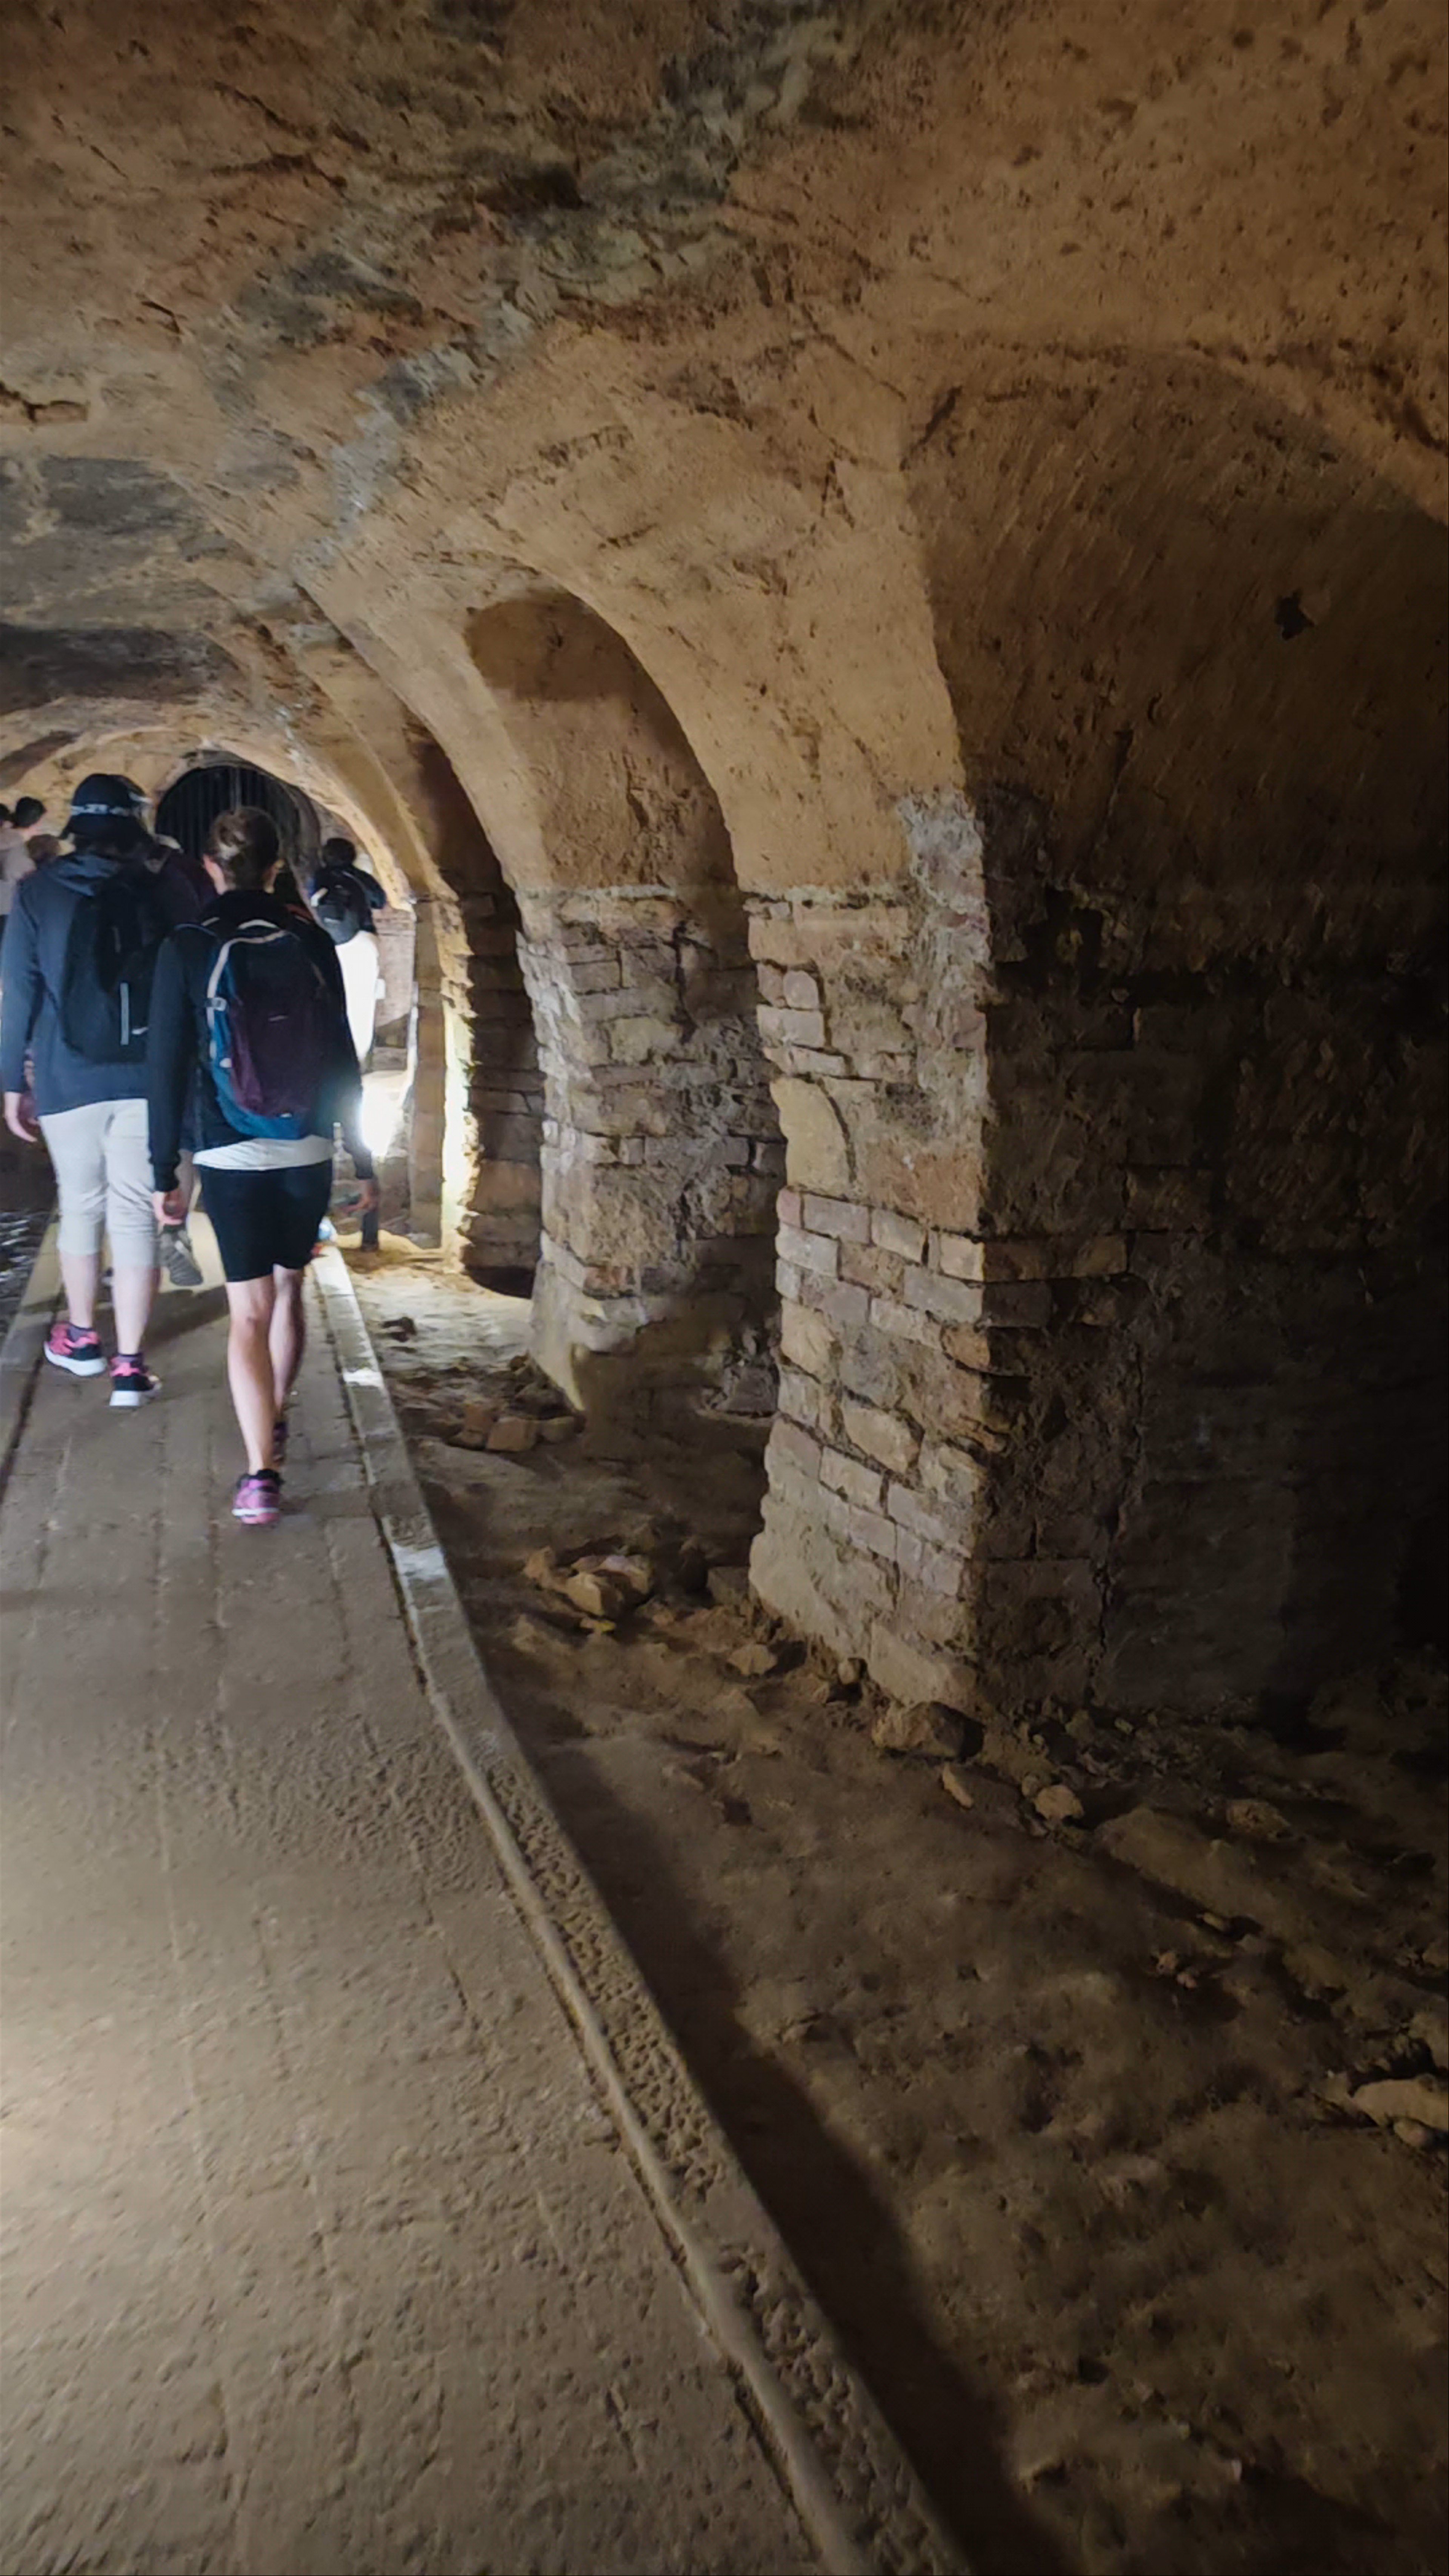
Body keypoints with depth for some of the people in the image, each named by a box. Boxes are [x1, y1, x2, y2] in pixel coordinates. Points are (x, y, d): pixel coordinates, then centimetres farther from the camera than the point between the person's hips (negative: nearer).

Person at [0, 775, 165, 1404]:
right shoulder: (163, 892, 0)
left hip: (68, 1079, 0)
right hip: (146, 1077, 0)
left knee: (80, 1204, 16)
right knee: (134, 1212, 1)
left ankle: (81, 1338, 31)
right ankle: (130, 1364, 0)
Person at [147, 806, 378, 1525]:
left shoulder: (188, 950, -7)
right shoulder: (313, 944, -2)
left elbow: (168, 1068, -6)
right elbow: (342, 1059, 1)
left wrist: (163, 1172, 2)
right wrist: (361, 1159, 9)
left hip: (230, 1160, -2)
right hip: (308, 1156, 2)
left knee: (249, 1310, 0)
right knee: (287, 1288, 21)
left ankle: (260, 1471, -9)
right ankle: (275, 1423, 38)